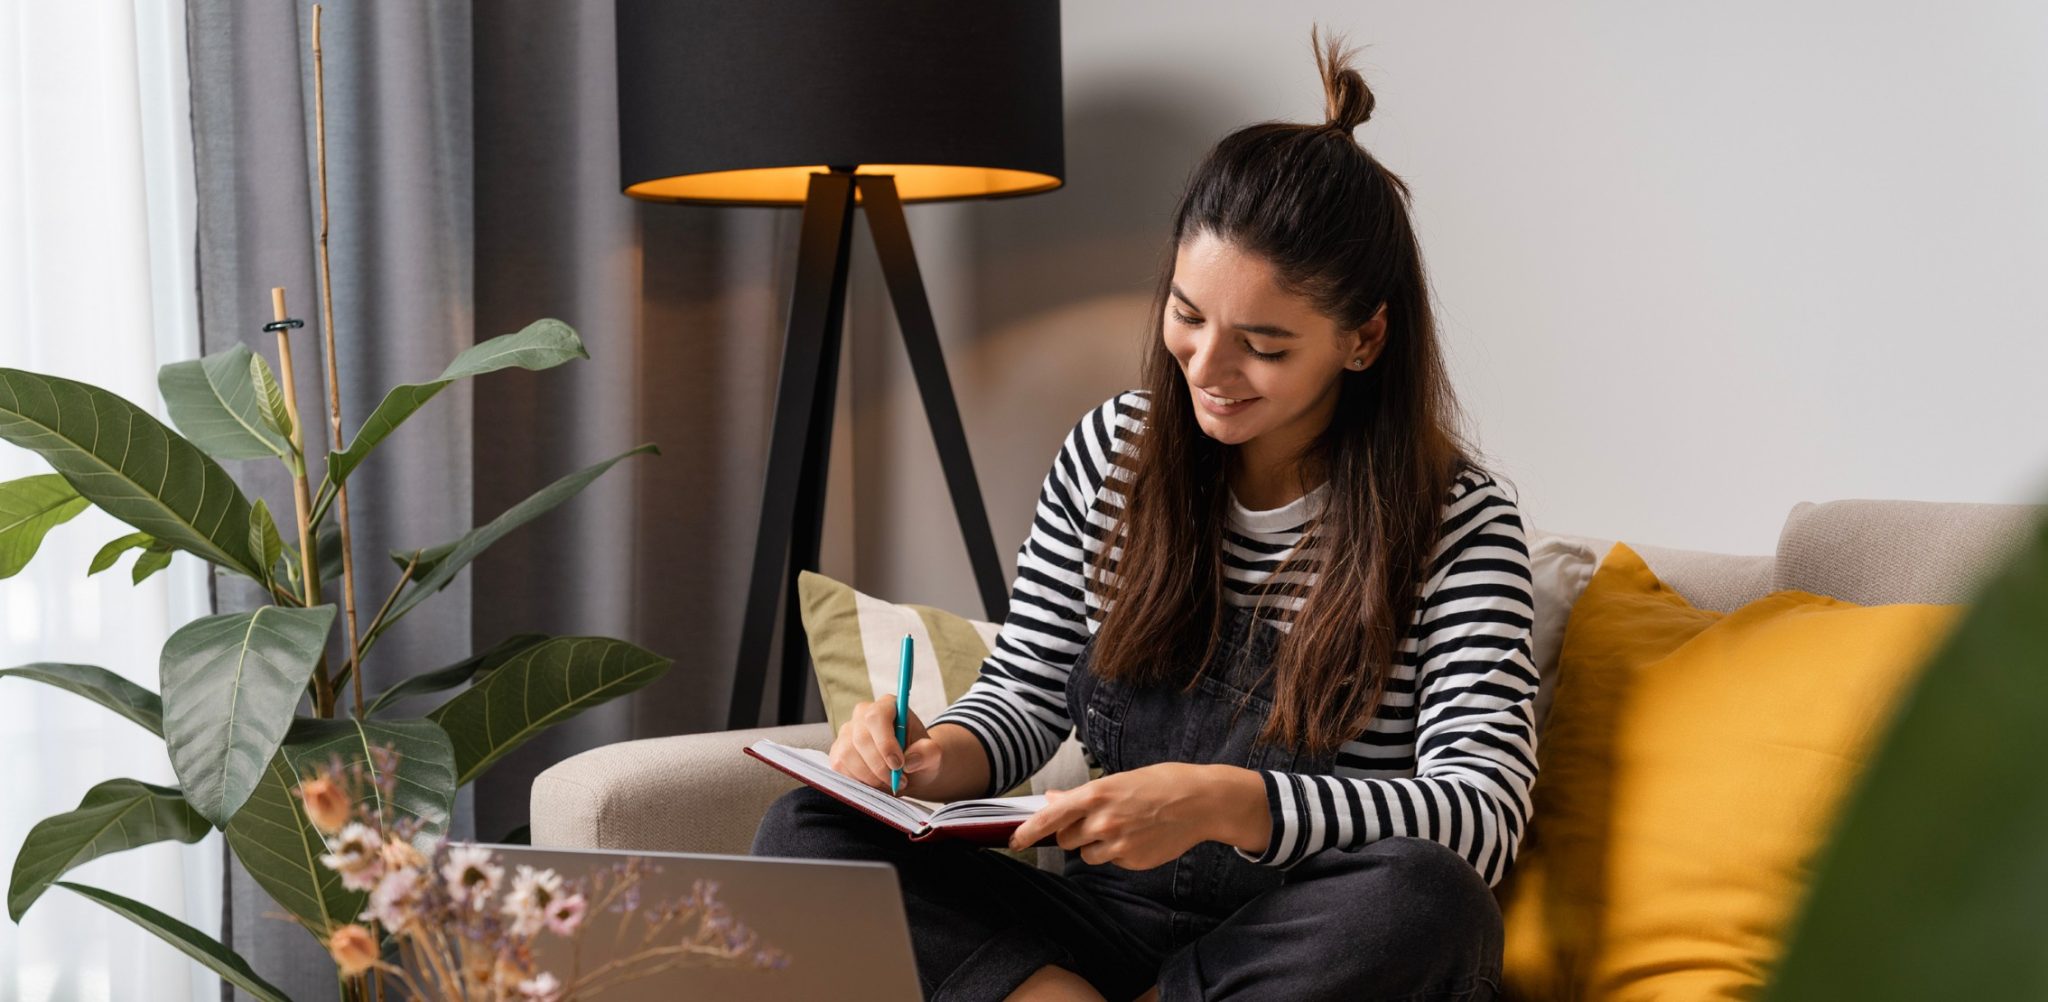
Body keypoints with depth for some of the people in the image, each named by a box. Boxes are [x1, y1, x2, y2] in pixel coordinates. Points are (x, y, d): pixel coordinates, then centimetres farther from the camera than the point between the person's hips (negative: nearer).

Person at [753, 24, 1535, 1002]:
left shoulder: (1457, 517, -9)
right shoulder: (1108, 451, 4)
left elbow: (1483, 818, -21)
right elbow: (1024, 696, 11)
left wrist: (1223, 802, -35)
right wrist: (940, 757, -14)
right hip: (1119, 915, 4)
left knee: (1425, 899, -38)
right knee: (806, 832, -14)